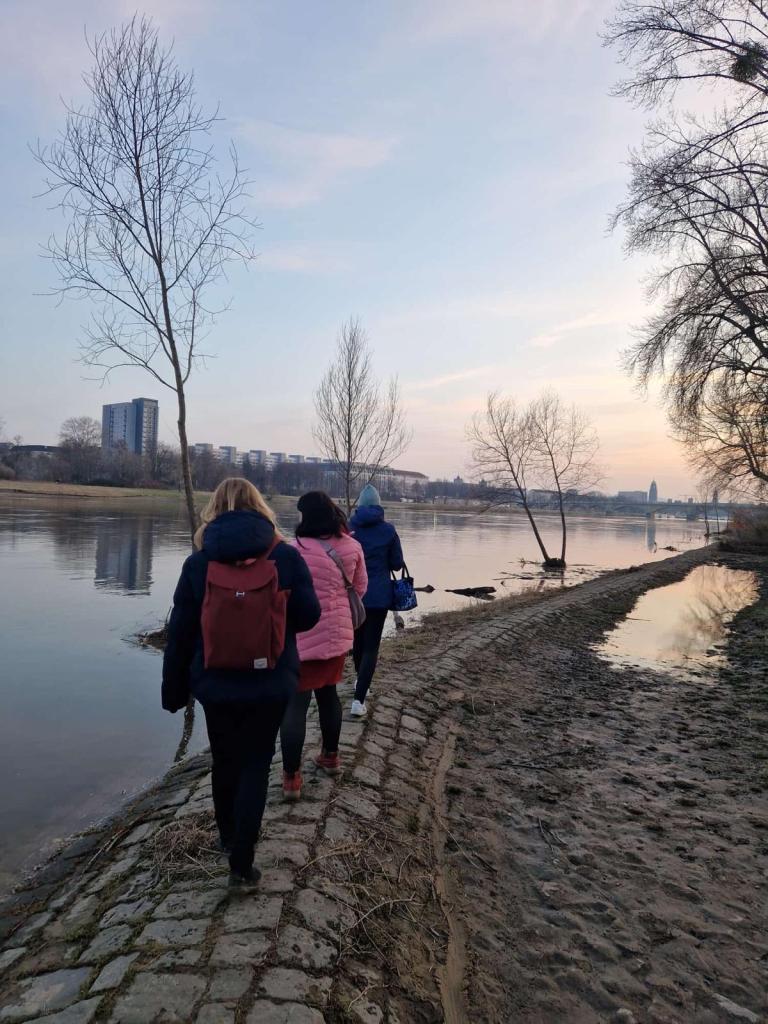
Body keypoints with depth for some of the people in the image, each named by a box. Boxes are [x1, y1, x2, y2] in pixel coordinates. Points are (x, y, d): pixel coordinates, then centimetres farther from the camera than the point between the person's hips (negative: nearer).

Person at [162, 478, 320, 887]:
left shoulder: (198, 563, -6)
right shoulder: (286, 556, -10)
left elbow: (179, 632, -2)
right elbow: (308, 616, -4)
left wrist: (173, 688, 9)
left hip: (215, 685, 2)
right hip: (270, 685, -2)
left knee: (225, 762, 21)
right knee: (256, 766, 12)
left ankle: (228, 836, 43)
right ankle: (241, 861, 12)